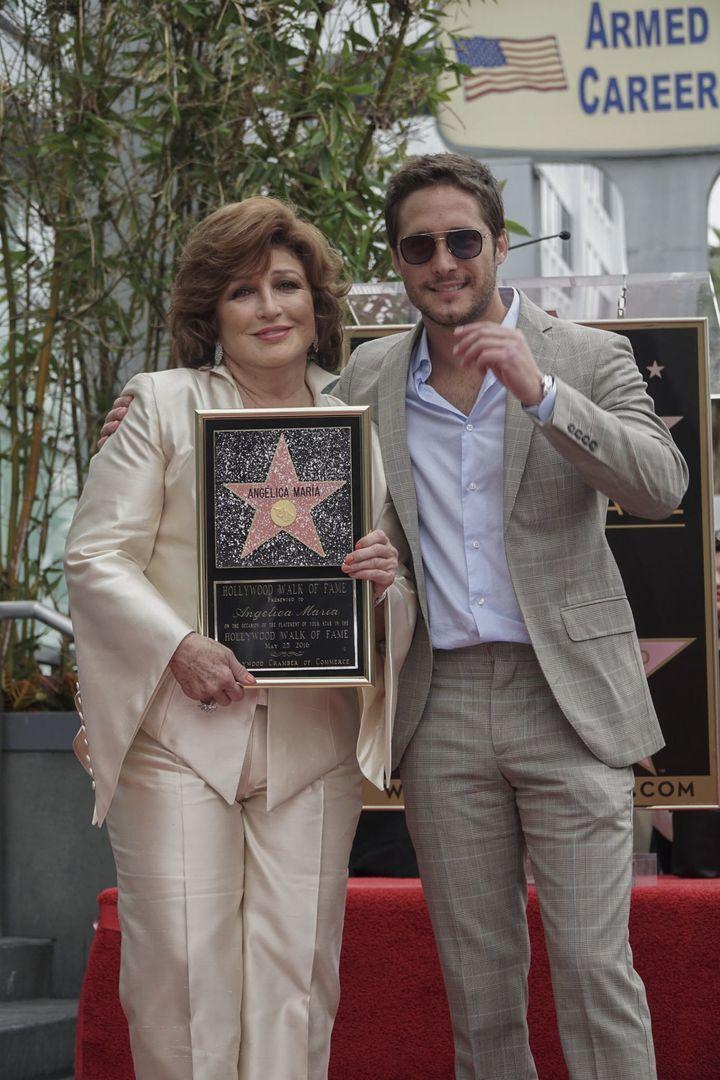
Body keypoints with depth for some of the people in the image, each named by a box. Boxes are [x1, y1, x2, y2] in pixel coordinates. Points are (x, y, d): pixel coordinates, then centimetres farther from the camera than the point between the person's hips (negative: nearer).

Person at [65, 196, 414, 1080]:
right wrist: (179, 648, -15)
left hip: (312, 746, 3)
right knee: (184, 972, -5)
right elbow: (94, 556, -1)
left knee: (295, 974, 3)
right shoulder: (161, 404, 4)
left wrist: (386, 584, -7)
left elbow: (399, 613, 18)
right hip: (179, 734, -3)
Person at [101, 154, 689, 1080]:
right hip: (440, 706, 3)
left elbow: (662, 485, -13)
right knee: (477, 977, 8)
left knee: (592, 963, -6)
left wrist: (540, 392, -23)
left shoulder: (590, 359, 1)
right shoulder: (370, 375, 10)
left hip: (565, 697, -3)